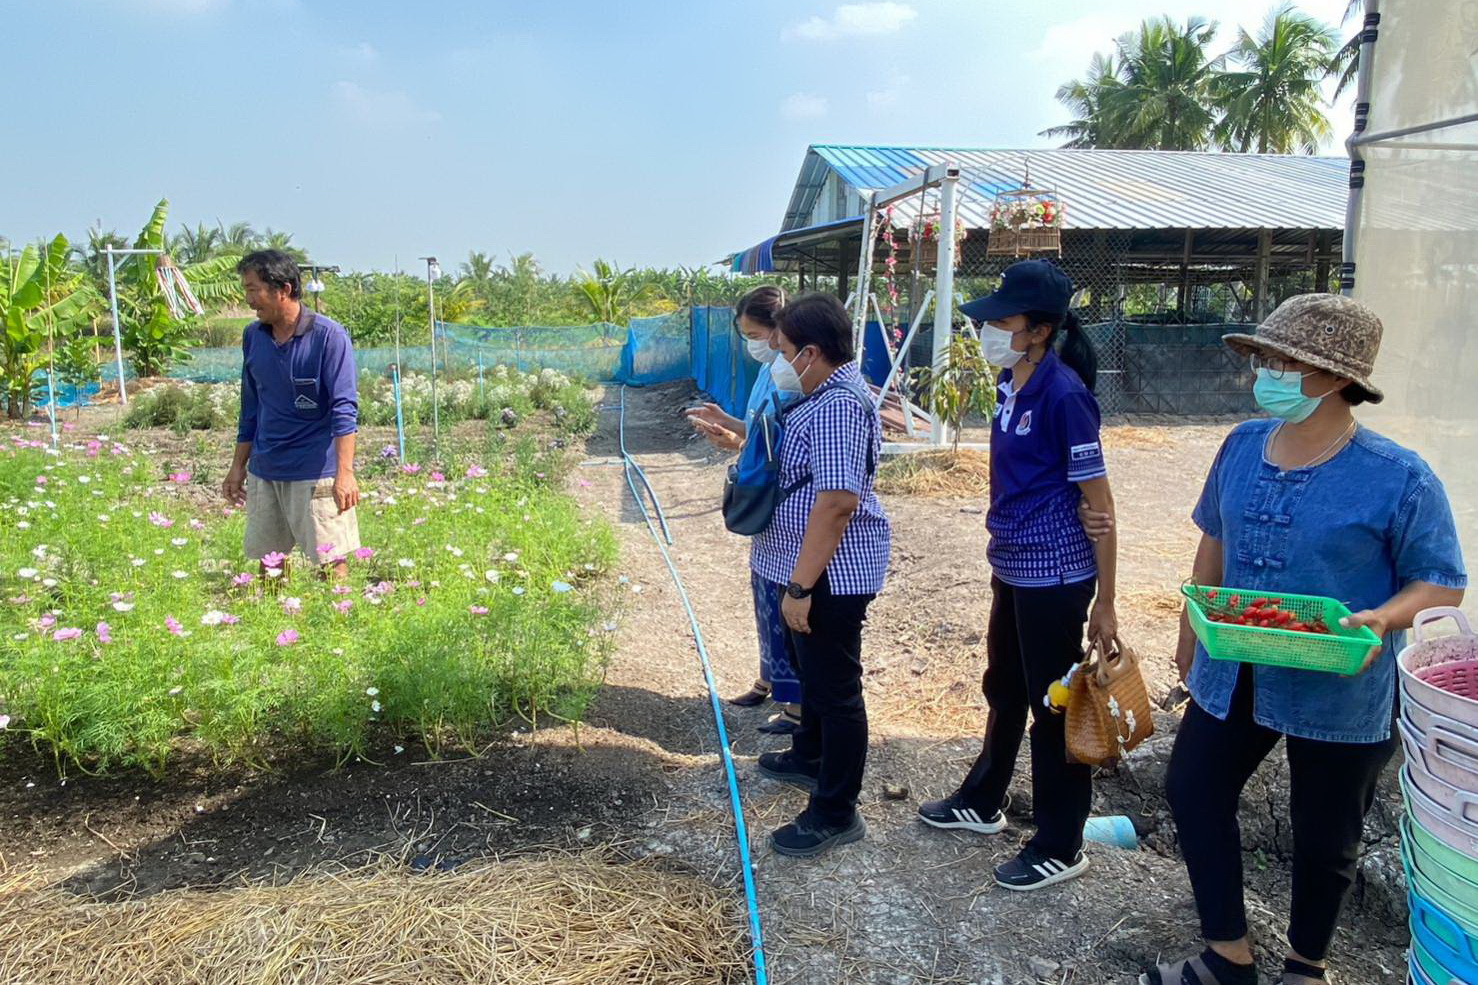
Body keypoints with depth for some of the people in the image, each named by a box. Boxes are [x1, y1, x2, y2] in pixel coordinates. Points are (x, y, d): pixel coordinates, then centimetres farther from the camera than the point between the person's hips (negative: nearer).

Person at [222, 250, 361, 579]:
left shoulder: (328, 336, -11)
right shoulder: (253, 336, 8)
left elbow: (344, 409, -14)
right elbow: (251, 409, 17)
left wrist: (345, 473, -21)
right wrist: (238, 467, 17)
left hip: (315, 473, -6)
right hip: (263, 471, 6)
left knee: (330, 561, -2)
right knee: (267, 560, 12)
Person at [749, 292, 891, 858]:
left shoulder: (838, 406, -25)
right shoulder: (823, 396, 9)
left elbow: (837, 501, -31)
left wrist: (801, 585, -29)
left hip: (833, 572, -11)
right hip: (812, 567, 11)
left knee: (836, 687, 2)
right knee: (813, 669, 27)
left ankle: (836, 812, 17)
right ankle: (810, 757, 48)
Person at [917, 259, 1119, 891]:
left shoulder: (1063, 394, -18)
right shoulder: (1011, 385, 6)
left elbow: (1099, 504, -16)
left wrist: (1104, 603, -14)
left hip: (1054, 577, -9)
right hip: (1012, 569, 9)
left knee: (1052, 708, 5)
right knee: (1004, 691, 23)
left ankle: (1061, 848, 23)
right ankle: (982, 803, 43)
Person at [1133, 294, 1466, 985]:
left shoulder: (1399, 479, -18)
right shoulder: (1243, 446, -2)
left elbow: (1443, 583, -10)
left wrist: (1382, 620, -30)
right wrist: (1192, 631, 16)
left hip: (1340, 695, -5)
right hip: (1231, 676, 5)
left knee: (1324, 838, 14)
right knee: (1192, 790, 11)